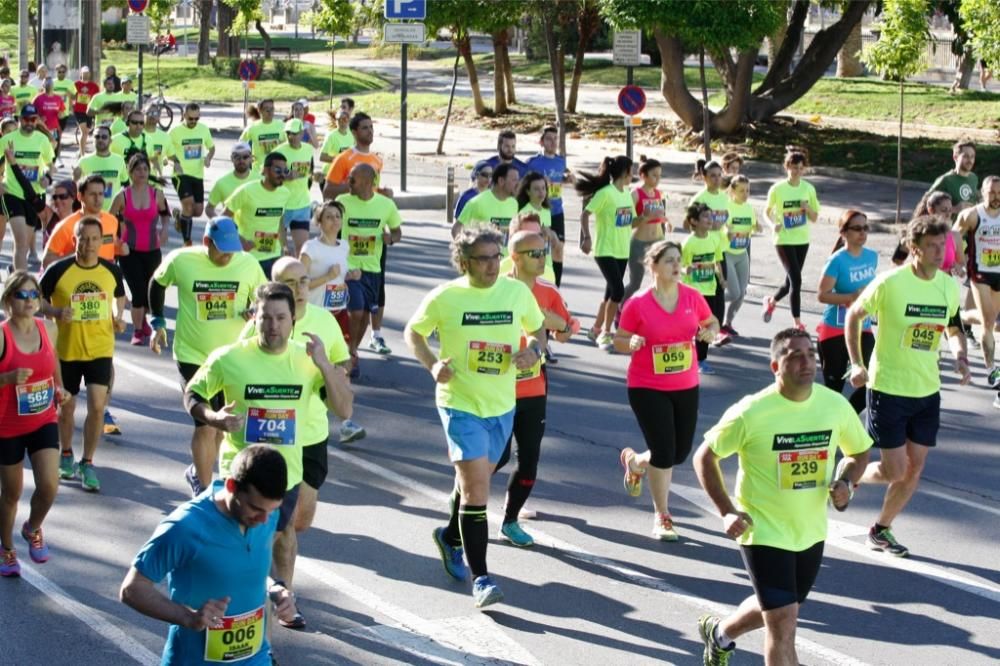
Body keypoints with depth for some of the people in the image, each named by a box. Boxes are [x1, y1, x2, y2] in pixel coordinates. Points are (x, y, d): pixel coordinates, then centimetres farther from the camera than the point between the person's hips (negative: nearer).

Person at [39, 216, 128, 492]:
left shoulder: (111, 270, -4)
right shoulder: (58, 270, -12)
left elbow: (120, 296, 16)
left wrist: (118, 316, -3)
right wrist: (56, 312, -20)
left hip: (101, 350, 1)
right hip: (67, 350, -1)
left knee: (97, 407, -8)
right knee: (66, 407, 14)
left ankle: (87, 464, 6)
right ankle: (66, 456, 37)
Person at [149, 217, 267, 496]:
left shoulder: (248, 264, -8)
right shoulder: (181, 261, -12)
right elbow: (157, 283, 8)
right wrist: (158, 323, 6)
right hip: (193, 356, -3)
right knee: (207, 426, -8)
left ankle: (198, 472, 42)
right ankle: (203, 489, 10)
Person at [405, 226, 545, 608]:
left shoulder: (517, 292, -2)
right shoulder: (445, 297, -10)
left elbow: (537, 329, 13)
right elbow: (413, 332, 5)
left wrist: (534, 350, -9)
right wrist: (432, 364, -12)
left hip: (502, 406, 4)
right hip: (460, 404, -4)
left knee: (473, 481, 20)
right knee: (476, 488, -12)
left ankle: (451, 537, 48)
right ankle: (480, 578, -6)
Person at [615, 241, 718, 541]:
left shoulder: (692, 297, -2)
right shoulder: (638, 304, -11)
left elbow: (711, 322, 14)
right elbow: (619, 341, -1)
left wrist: (710, 331, -9)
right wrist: (632, 343, -24)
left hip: (686, 387, 5)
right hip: (647, 388, -4)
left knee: (680, 453, 10)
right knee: (664, 454, -8)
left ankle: (634, 461, 42)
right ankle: (662, 516, 14)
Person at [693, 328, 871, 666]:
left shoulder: (835, 405, -9)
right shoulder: (750, 413, -20)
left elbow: (859, 451, 10)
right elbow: (704, 457, -6)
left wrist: (845, 482, -11)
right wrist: (727, 512, -14)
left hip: (812, 533, 5)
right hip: (764, 532, -5)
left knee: (772, 610, 25)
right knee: (784, 624, -12)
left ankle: (719, 632, 54)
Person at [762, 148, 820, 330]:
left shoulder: (808, 189, 1)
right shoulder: (777, 189, -8)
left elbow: (814, 218, 6)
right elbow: (767, 212, 5)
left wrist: (808, 208, -15)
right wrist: (773, 224, -14)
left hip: (802, 240, 4)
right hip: (784, 240, -4)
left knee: (791, 281, 13)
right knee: (796, 280, -14)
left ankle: (771, 302, 43)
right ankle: (797, 323, -6)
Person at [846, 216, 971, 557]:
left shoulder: (949, 286, 0)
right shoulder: (890, 283, -16)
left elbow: (954, 328, 16)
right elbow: (853, 315, -3)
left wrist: (960, 356, -4)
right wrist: (857, 364, -8)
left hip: (928, 391, 6)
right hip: (888, 388, -5)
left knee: (914, 470, 8)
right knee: (895, 471, -7)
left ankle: (881, 529, 27)